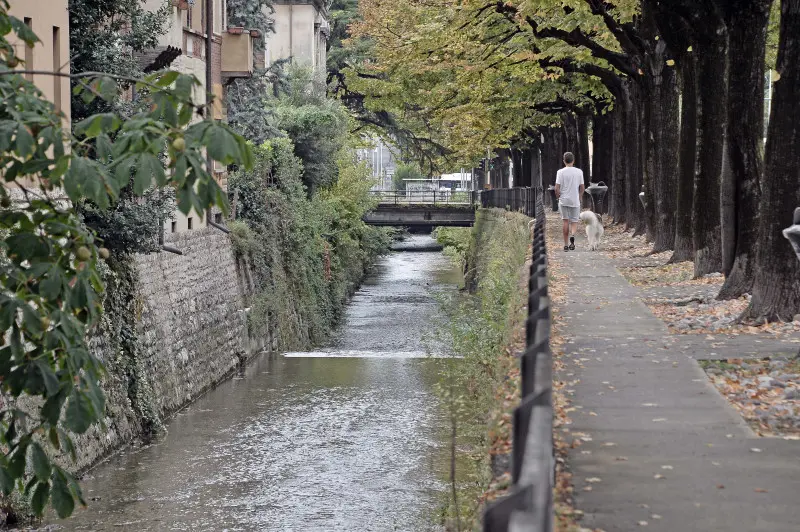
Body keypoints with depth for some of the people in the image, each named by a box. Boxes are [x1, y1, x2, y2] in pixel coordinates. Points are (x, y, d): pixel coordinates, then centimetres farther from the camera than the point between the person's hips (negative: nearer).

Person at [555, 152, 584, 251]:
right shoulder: (579, 172, 1)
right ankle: (572, 235, -21)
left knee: (565, 221, 4)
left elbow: (557, 188, -10)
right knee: (574, 221, 9)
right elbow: (582, 188, 6)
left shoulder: (561, 172, -6)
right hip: (575, 201, 1)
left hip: (564, 201, -1)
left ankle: (566, 244, 4)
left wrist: (558, 197, 7)